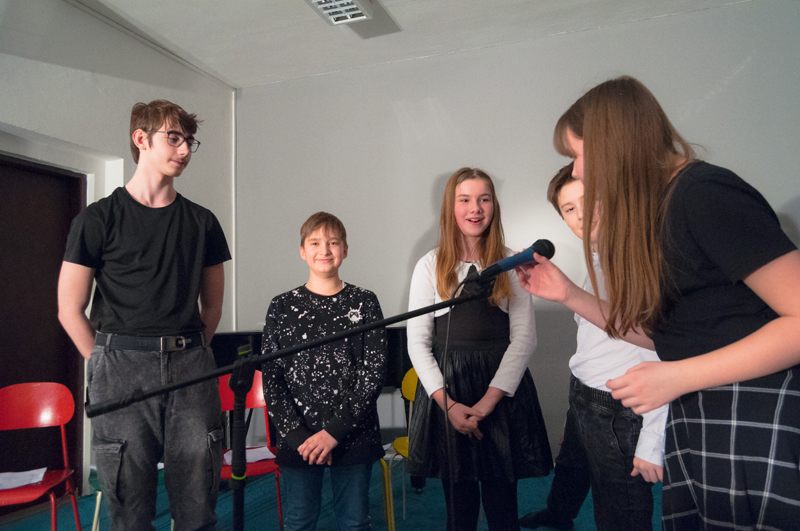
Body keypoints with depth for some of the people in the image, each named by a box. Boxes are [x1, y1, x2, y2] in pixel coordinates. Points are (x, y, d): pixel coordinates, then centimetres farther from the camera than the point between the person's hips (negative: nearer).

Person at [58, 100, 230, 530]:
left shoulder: (202, 222, 12)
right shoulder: (98, 219, 3)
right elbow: (70, 310, 4)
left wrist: (189, 354, 10)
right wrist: (109, 365, 2)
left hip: (190, 367, 3)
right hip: (122, 368, -2)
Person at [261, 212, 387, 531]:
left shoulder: (363, 303, 0)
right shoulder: (283, 307, 2)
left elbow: (374, 372, -5)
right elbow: (271, 378, 1)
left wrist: (335, 430, -12)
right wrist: (296, 434, -9)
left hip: (353, 436, 0)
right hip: (298, 441, 1)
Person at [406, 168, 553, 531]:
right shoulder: (430, 266, 3)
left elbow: (524, 337, -2)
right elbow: (418, 342, 0)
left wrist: (490, 399, -11)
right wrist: (447, 403, -9)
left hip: (502, 389, 0)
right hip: (446, 388, 0)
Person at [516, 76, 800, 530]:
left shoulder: (707, 193, -14)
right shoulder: (655, 212, 13)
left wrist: (676, 377, -20)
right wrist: (569, 295, 10)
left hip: (756, 422, -8)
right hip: (693, 424, 8)